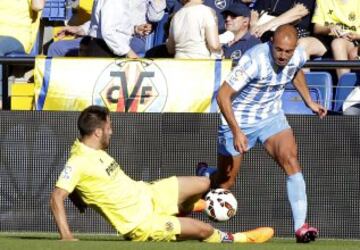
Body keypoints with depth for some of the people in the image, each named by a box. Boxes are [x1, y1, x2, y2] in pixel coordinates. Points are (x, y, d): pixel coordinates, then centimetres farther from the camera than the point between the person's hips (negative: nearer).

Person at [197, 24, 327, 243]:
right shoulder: (255, 61, -31)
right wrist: (236, 131, -34)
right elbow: (223, 95, -28)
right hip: (239, 121, -4)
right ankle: (204, 175, 45)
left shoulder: (298, 56, -12)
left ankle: (301, 227, -24)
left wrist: (309, 102, 16)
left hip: (272, 117, 4)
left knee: (290, 158, -20)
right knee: (225, 183, 5)